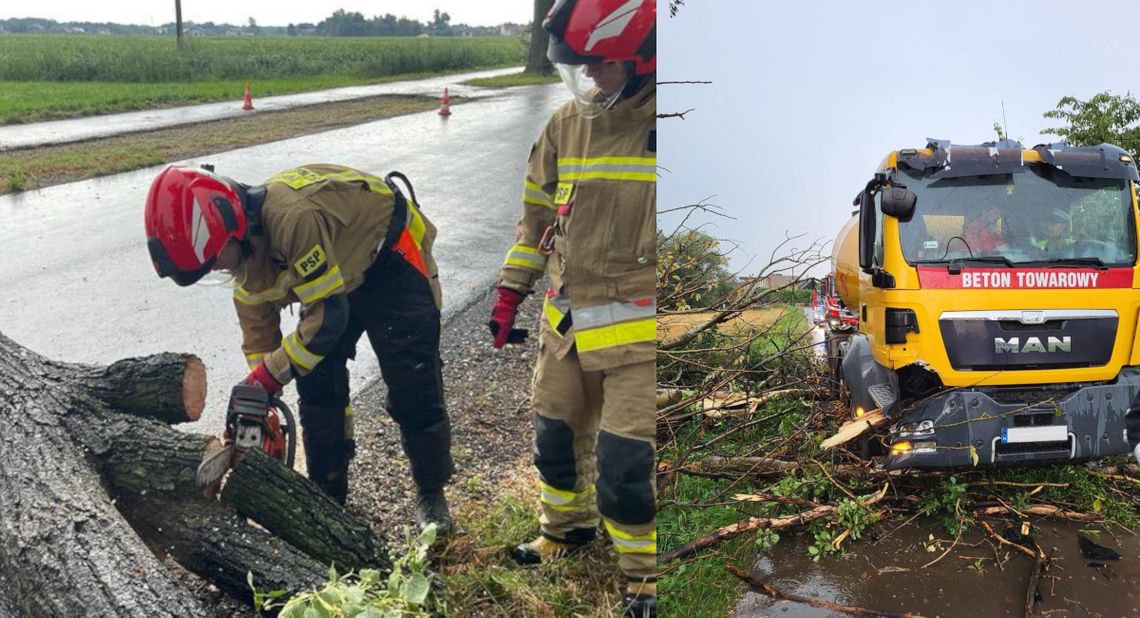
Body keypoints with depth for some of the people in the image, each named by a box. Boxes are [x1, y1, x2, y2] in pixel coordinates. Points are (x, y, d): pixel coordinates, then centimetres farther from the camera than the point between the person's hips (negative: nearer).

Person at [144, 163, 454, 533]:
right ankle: (328, 494, 16)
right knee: (316, 381, 2)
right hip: (338, 271, 8)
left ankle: (431, 494, 8)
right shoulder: (246, 254, -9)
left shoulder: (293, 217, -38)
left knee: (413, 387, -10)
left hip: (391, 257, -8)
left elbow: (329, 315, -33)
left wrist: (273, 372, -23)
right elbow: (257, 330, 2)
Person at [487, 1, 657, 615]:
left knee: (625, 462, -4)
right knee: (557, 436, 18)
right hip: (566, 319, 6)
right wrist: (509, 295, 14)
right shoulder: (568, 123, 4)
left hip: (638, 328, -5)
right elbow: (538, 215, 14)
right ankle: (567, 525, 44)